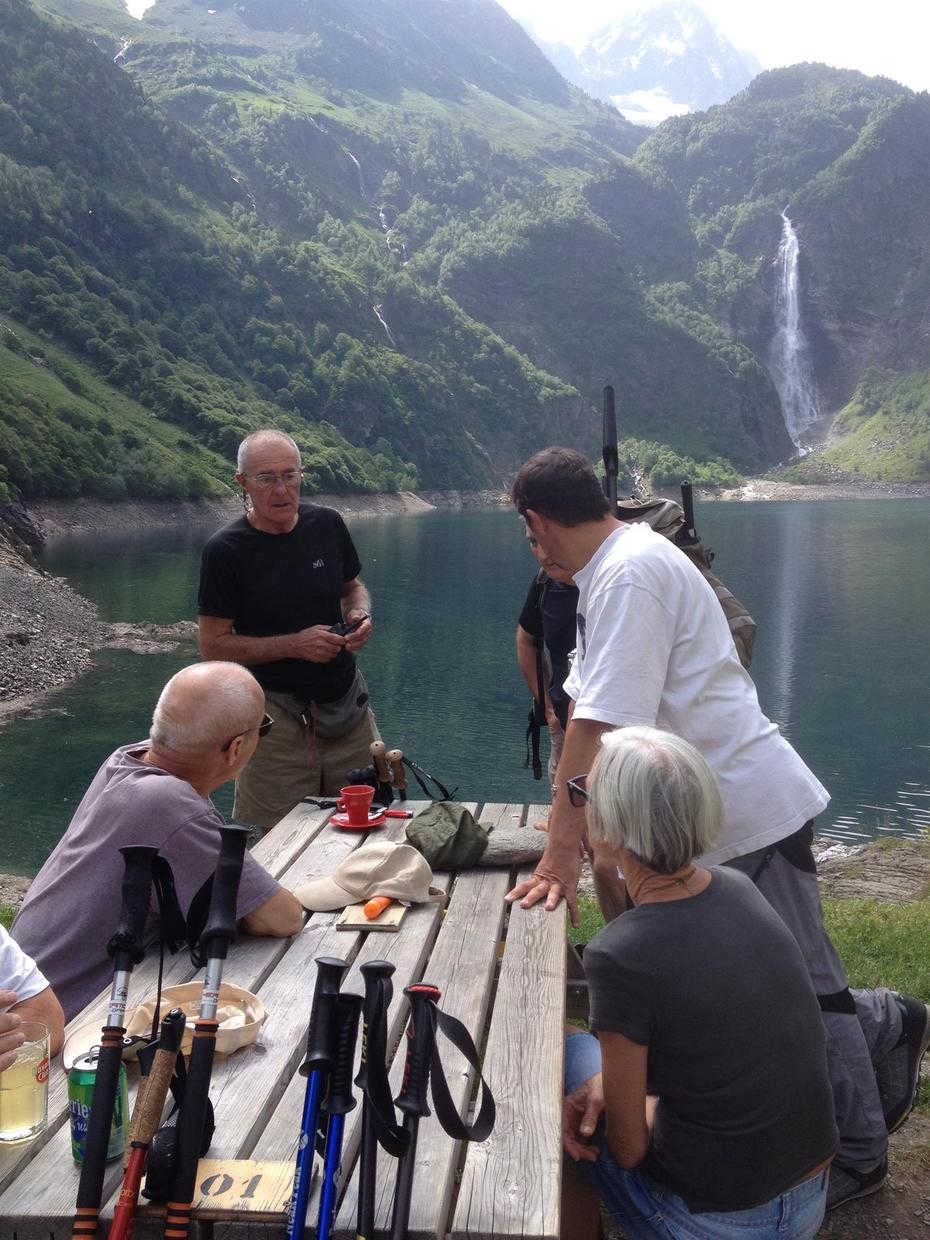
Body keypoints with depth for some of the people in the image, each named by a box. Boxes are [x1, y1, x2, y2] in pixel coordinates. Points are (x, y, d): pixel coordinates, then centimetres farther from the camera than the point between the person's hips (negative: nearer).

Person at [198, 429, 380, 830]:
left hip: (347, 703, 4)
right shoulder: (226, 549, -10)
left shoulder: (327, 525, 3)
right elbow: (213, 645, -9)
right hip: (277, 715, -4)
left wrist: (360, 614, -4)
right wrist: (295, 644, -18)